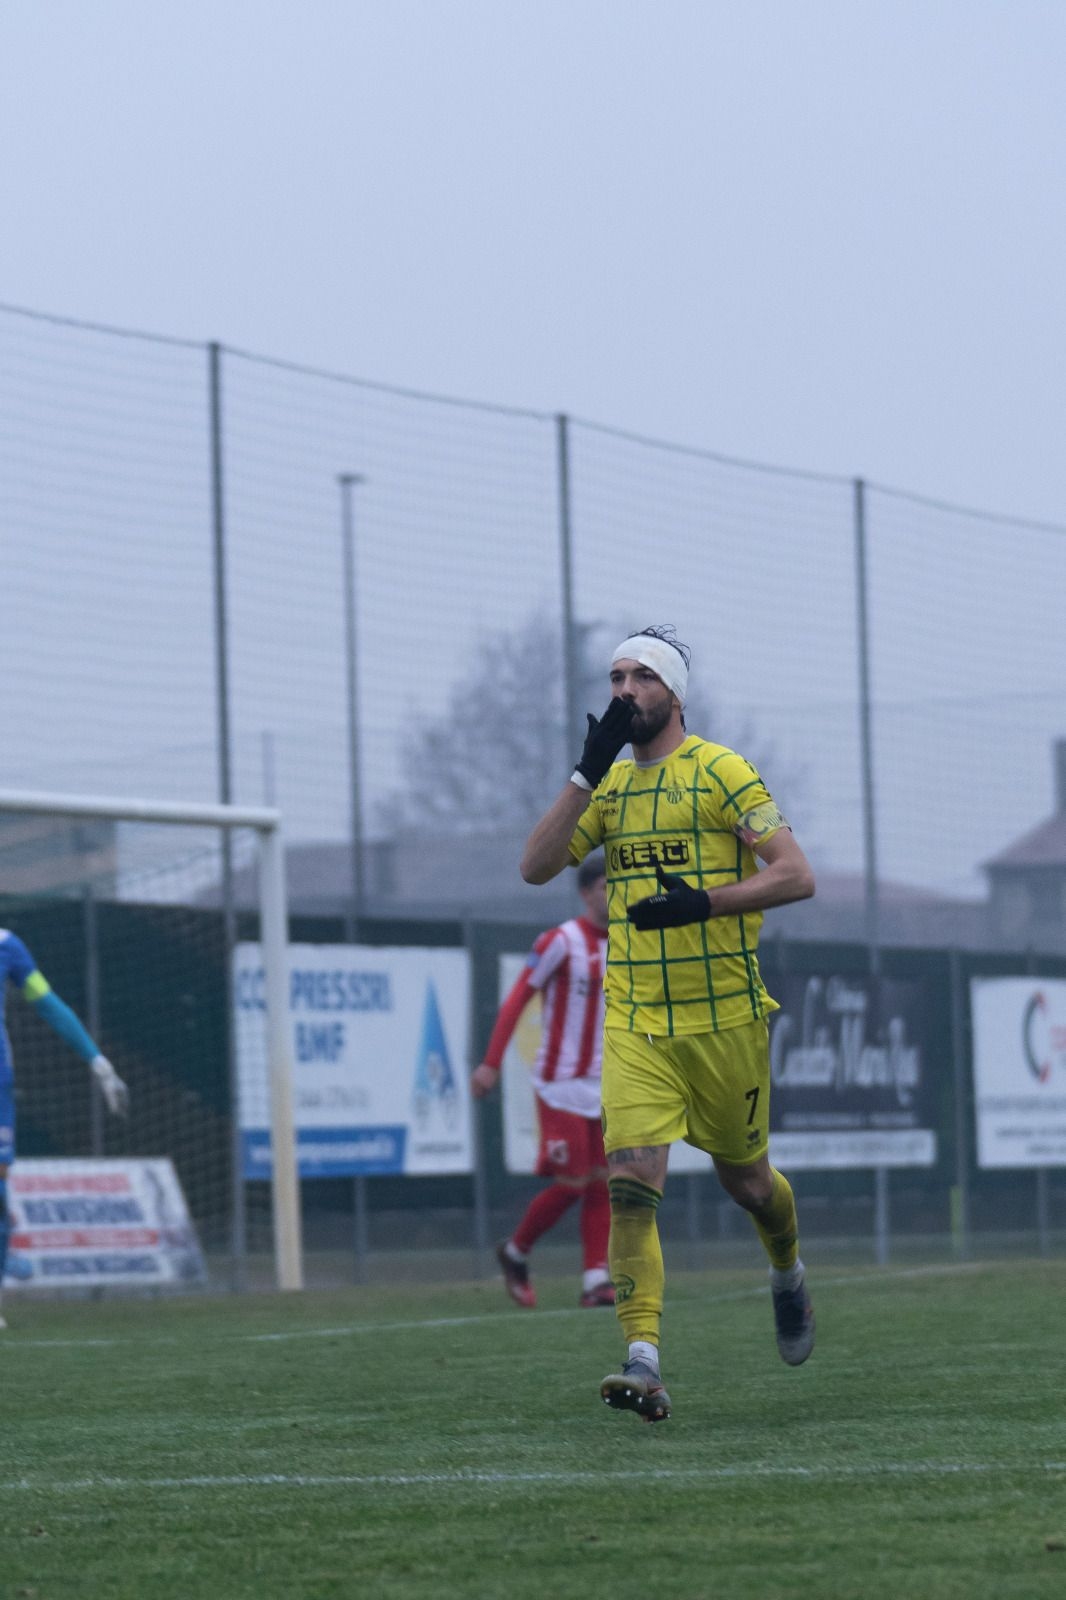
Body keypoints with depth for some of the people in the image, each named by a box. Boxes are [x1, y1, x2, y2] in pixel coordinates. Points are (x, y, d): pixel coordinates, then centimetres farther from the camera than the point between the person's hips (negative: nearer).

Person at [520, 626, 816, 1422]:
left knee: (744, 1177, 12)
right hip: (635, 1021, 3)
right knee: (631, 1180, -14)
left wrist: (702, 902, -22)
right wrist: (588, 773, -7)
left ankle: (789, 1273, 46)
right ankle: (644, 1359, -20)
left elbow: (797, 875, -11)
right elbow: (536, 866, 0)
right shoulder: (612, 784, 11)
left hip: (724, 1017, -3)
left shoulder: (719, 772, -6)